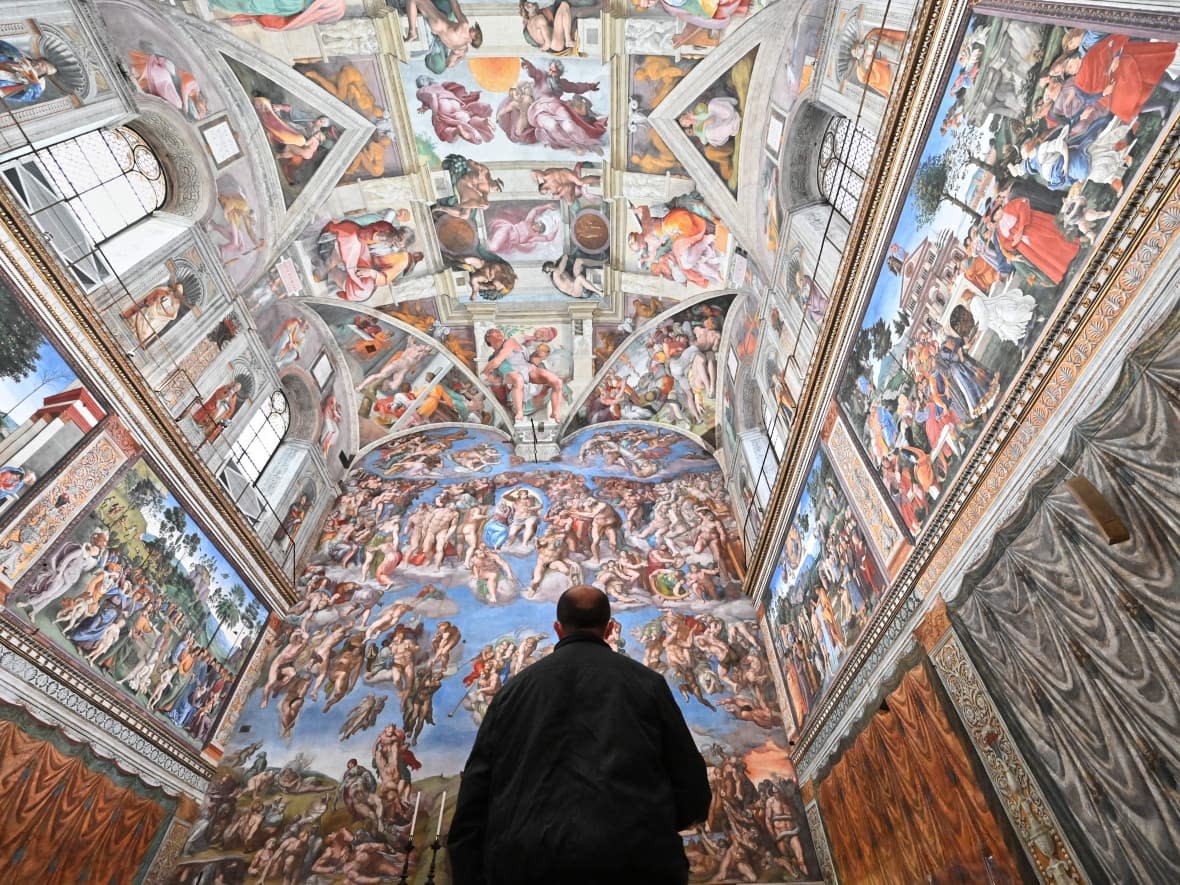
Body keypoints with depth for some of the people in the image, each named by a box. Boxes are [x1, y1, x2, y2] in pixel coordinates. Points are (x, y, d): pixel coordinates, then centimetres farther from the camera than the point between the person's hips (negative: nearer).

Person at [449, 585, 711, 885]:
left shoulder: (514, 688, 11)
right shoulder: (645, 681, 6)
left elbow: (474, 798, 9)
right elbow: (694, 791, 7)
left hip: (526, 861, 2)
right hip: (634, 860, -1)